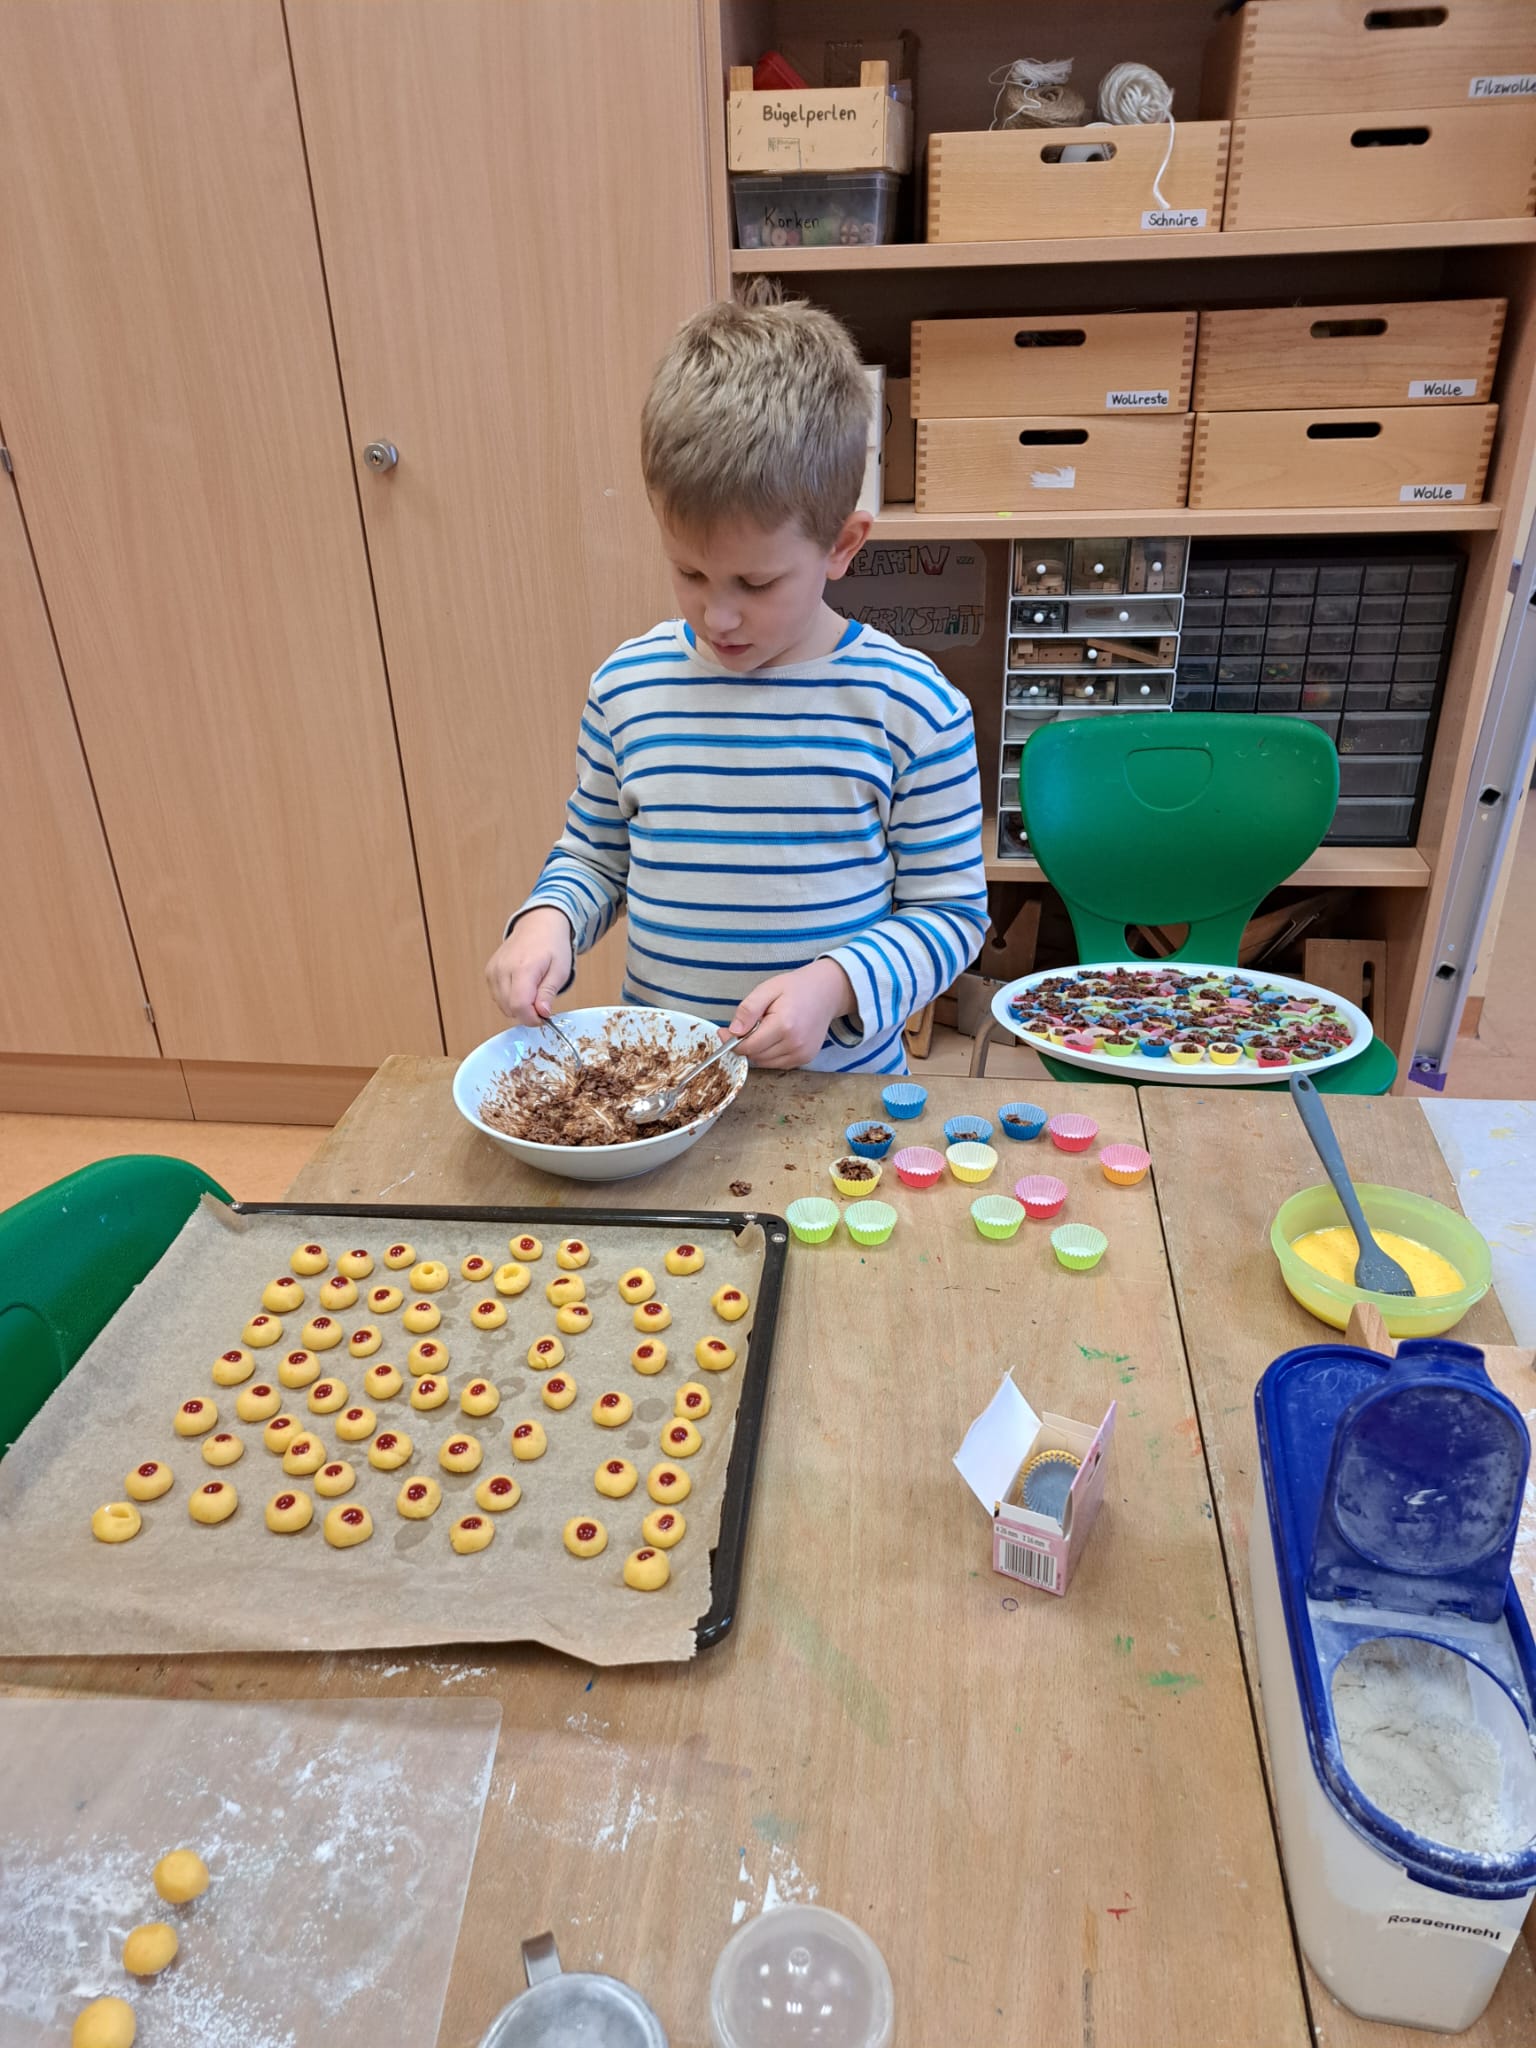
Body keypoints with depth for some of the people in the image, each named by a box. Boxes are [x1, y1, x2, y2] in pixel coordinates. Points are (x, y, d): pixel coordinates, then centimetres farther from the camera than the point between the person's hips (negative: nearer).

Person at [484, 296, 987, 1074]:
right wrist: (549, 920, -8)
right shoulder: (626, 686, -1)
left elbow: (950, 909, -4)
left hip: (838, 1086, -1)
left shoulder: (911, 707, -10)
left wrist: (836, 985, -19)